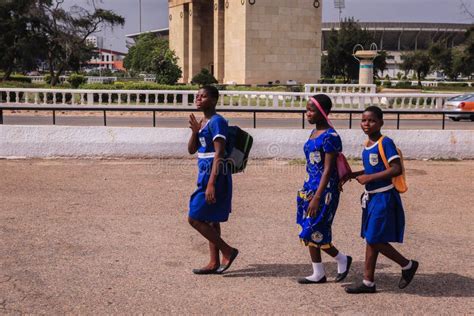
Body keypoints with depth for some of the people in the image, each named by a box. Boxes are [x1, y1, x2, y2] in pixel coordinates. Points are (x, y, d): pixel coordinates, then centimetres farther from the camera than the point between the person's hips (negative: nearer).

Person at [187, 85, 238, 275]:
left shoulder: (217, 121, -15)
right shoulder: (202, 122, 14)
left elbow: (219, 153, -21)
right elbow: (191, 150, 14)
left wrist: (211, 183, -25)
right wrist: (195, 131, -4)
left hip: (215, 177, -10)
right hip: (205, 175, 10)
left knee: (195, 218, -8)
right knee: (210, 220, 12)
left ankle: (227, 251, 1)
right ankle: (214, 263, 19)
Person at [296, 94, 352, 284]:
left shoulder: (330, 137, -16)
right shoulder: (314, 133, 11)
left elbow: (328, 169, -19)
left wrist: (317, 197, -23)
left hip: (325, 189, -9)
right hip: (310, 186, 9)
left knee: (313, 232, -6)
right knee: (309, 232, 10)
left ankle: (342, 259, 15)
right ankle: (318, 274, 18)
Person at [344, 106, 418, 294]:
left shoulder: (386, 143, -15)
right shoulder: (367, 145, 10)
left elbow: (396, 169, -23)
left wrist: (369, 178, -21)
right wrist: (353, 175, 10)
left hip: (384, 198, -8)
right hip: (371, 197, 8)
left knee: (375, 240, -5)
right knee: (370, 239, 10)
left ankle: (408, 265, 14)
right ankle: (368, 282, 17)